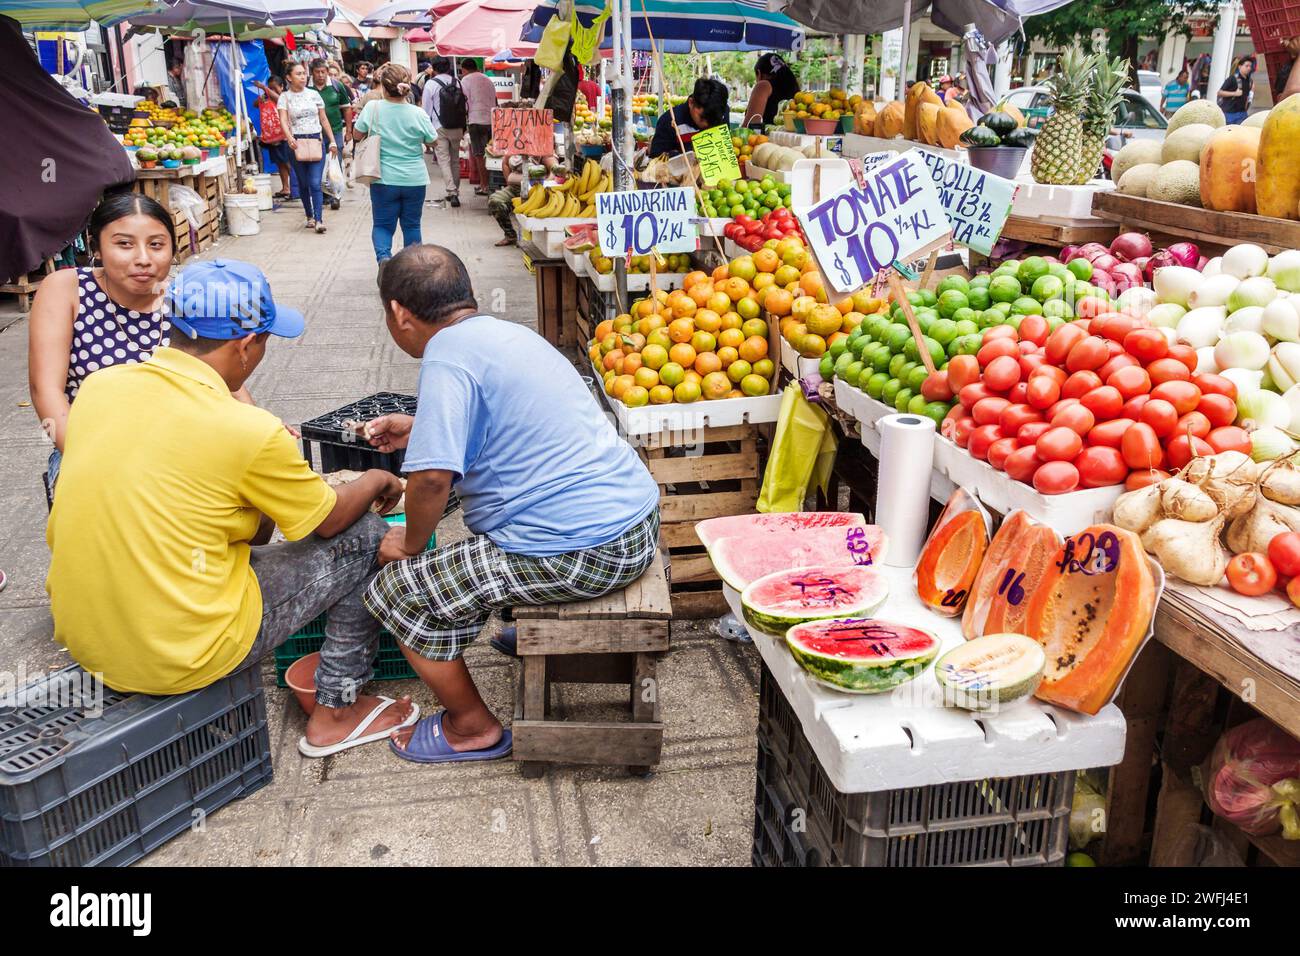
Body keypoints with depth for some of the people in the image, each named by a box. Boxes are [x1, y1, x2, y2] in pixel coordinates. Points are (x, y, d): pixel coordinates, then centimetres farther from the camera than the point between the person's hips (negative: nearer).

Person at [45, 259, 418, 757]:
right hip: (183, 654, -7)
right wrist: (377, 481, 18)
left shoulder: (98, 387, -2)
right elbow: (329, 519, -4)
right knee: (364, 535, 4)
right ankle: (336, 710, 16)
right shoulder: (250, 432, -20)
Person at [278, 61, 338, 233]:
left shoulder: (314, 94, 8)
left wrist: (332, 141, 6)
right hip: (297, 143, 0)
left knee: (315, 183, -11)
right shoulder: (285, 97, 2)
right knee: (303, 184, 9)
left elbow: (324, 119, 12)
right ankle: (310, 216, 22)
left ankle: (319, 219, -15)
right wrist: (289, 138, -30)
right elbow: (283, 120, -11)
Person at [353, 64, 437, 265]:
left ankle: (383, 256, -17)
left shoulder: (372, 109, -10)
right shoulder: (418, 114, -11)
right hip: (415, 181, 1)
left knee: (382, 224, 9)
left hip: (384, 181, 0)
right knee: (412, 225, 15)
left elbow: (358, 135, 3)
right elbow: (433, 140, 4)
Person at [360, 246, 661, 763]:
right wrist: (418, 427, 35)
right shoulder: (507, 331, 14)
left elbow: (433, 476, -24)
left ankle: (473, 729, 18)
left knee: (396, 591, 2)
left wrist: (410, 543, -5)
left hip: (581, 554, -10)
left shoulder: (447, 356, -15)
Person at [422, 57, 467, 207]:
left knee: (443, 160, -5)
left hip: (439, 128, -4)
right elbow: (465, 106, 8)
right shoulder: (457, 83, 4)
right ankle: (455, 191, 21)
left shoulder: (430, 84, -6)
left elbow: (426, 109, -3)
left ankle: (451, 192, -18)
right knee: (455, 160, 14)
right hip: (457, 128, 4)